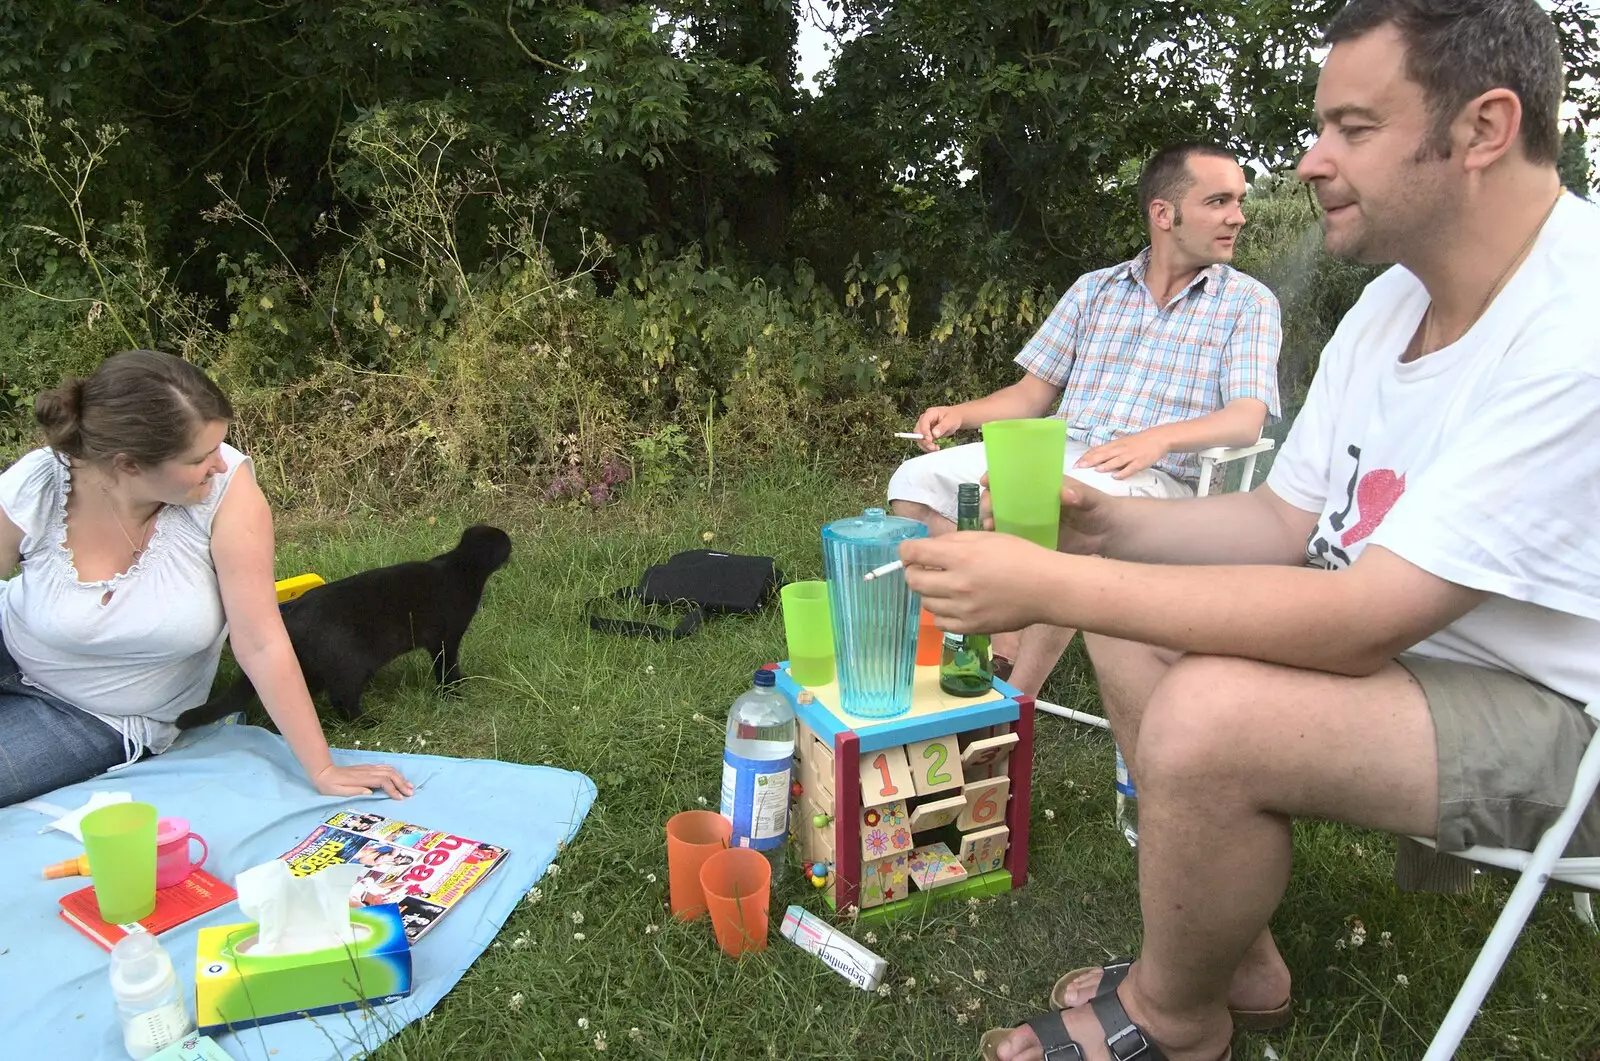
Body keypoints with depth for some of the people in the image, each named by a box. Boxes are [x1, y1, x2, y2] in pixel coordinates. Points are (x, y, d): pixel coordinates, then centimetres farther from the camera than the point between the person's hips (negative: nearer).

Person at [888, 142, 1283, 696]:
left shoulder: (1248, 302, 9)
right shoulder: (1094, 290, 18)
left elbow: (1247, 419, -4)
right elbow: (1033, 393, 17)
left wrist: (1159, 437, -24)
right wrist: (961, 413, -3)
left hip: (1158, 477, -4)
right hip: (1056, 454, 5)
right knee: (917, 480, -15)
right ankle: (1005, 646, -15)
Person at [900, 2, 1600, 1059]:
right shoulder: (1394, 299, 2)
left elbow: (1364, 622, -32)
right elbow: (1288, 519, 5)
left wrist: (1050, 585, -31)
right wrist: (1101, 523, -12)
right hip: (1404, 638, 9)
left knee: (1206, 716, -30)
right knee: (1131, 626, 2)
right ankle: (1242, 959, 12)